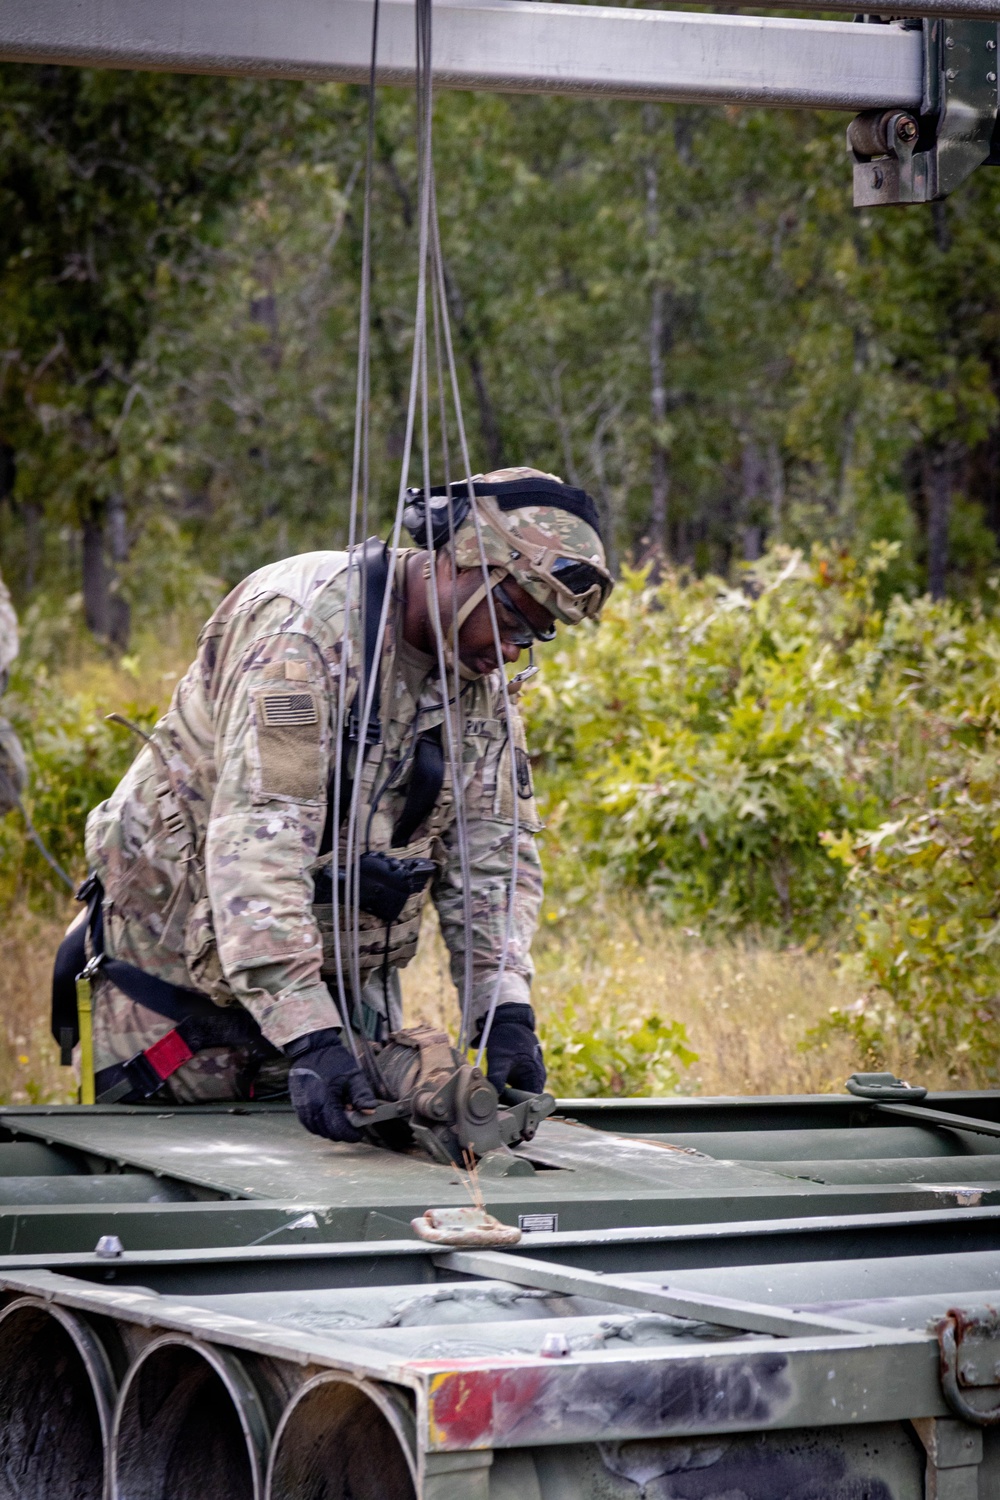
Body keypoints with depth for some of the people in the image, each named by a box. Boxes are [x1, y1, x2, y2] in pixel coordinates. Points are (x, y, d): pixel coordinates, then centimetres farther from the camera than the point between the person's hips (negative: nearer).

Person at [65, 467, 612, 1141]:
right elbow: (256, 849, -35)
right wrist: (310, 1038, -43)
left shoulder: (482, 669, -2)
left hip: (344, 968, 6)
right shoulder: (304, 628, -27)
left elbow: (494, 850, 0)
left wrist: (507, 1009, -16)